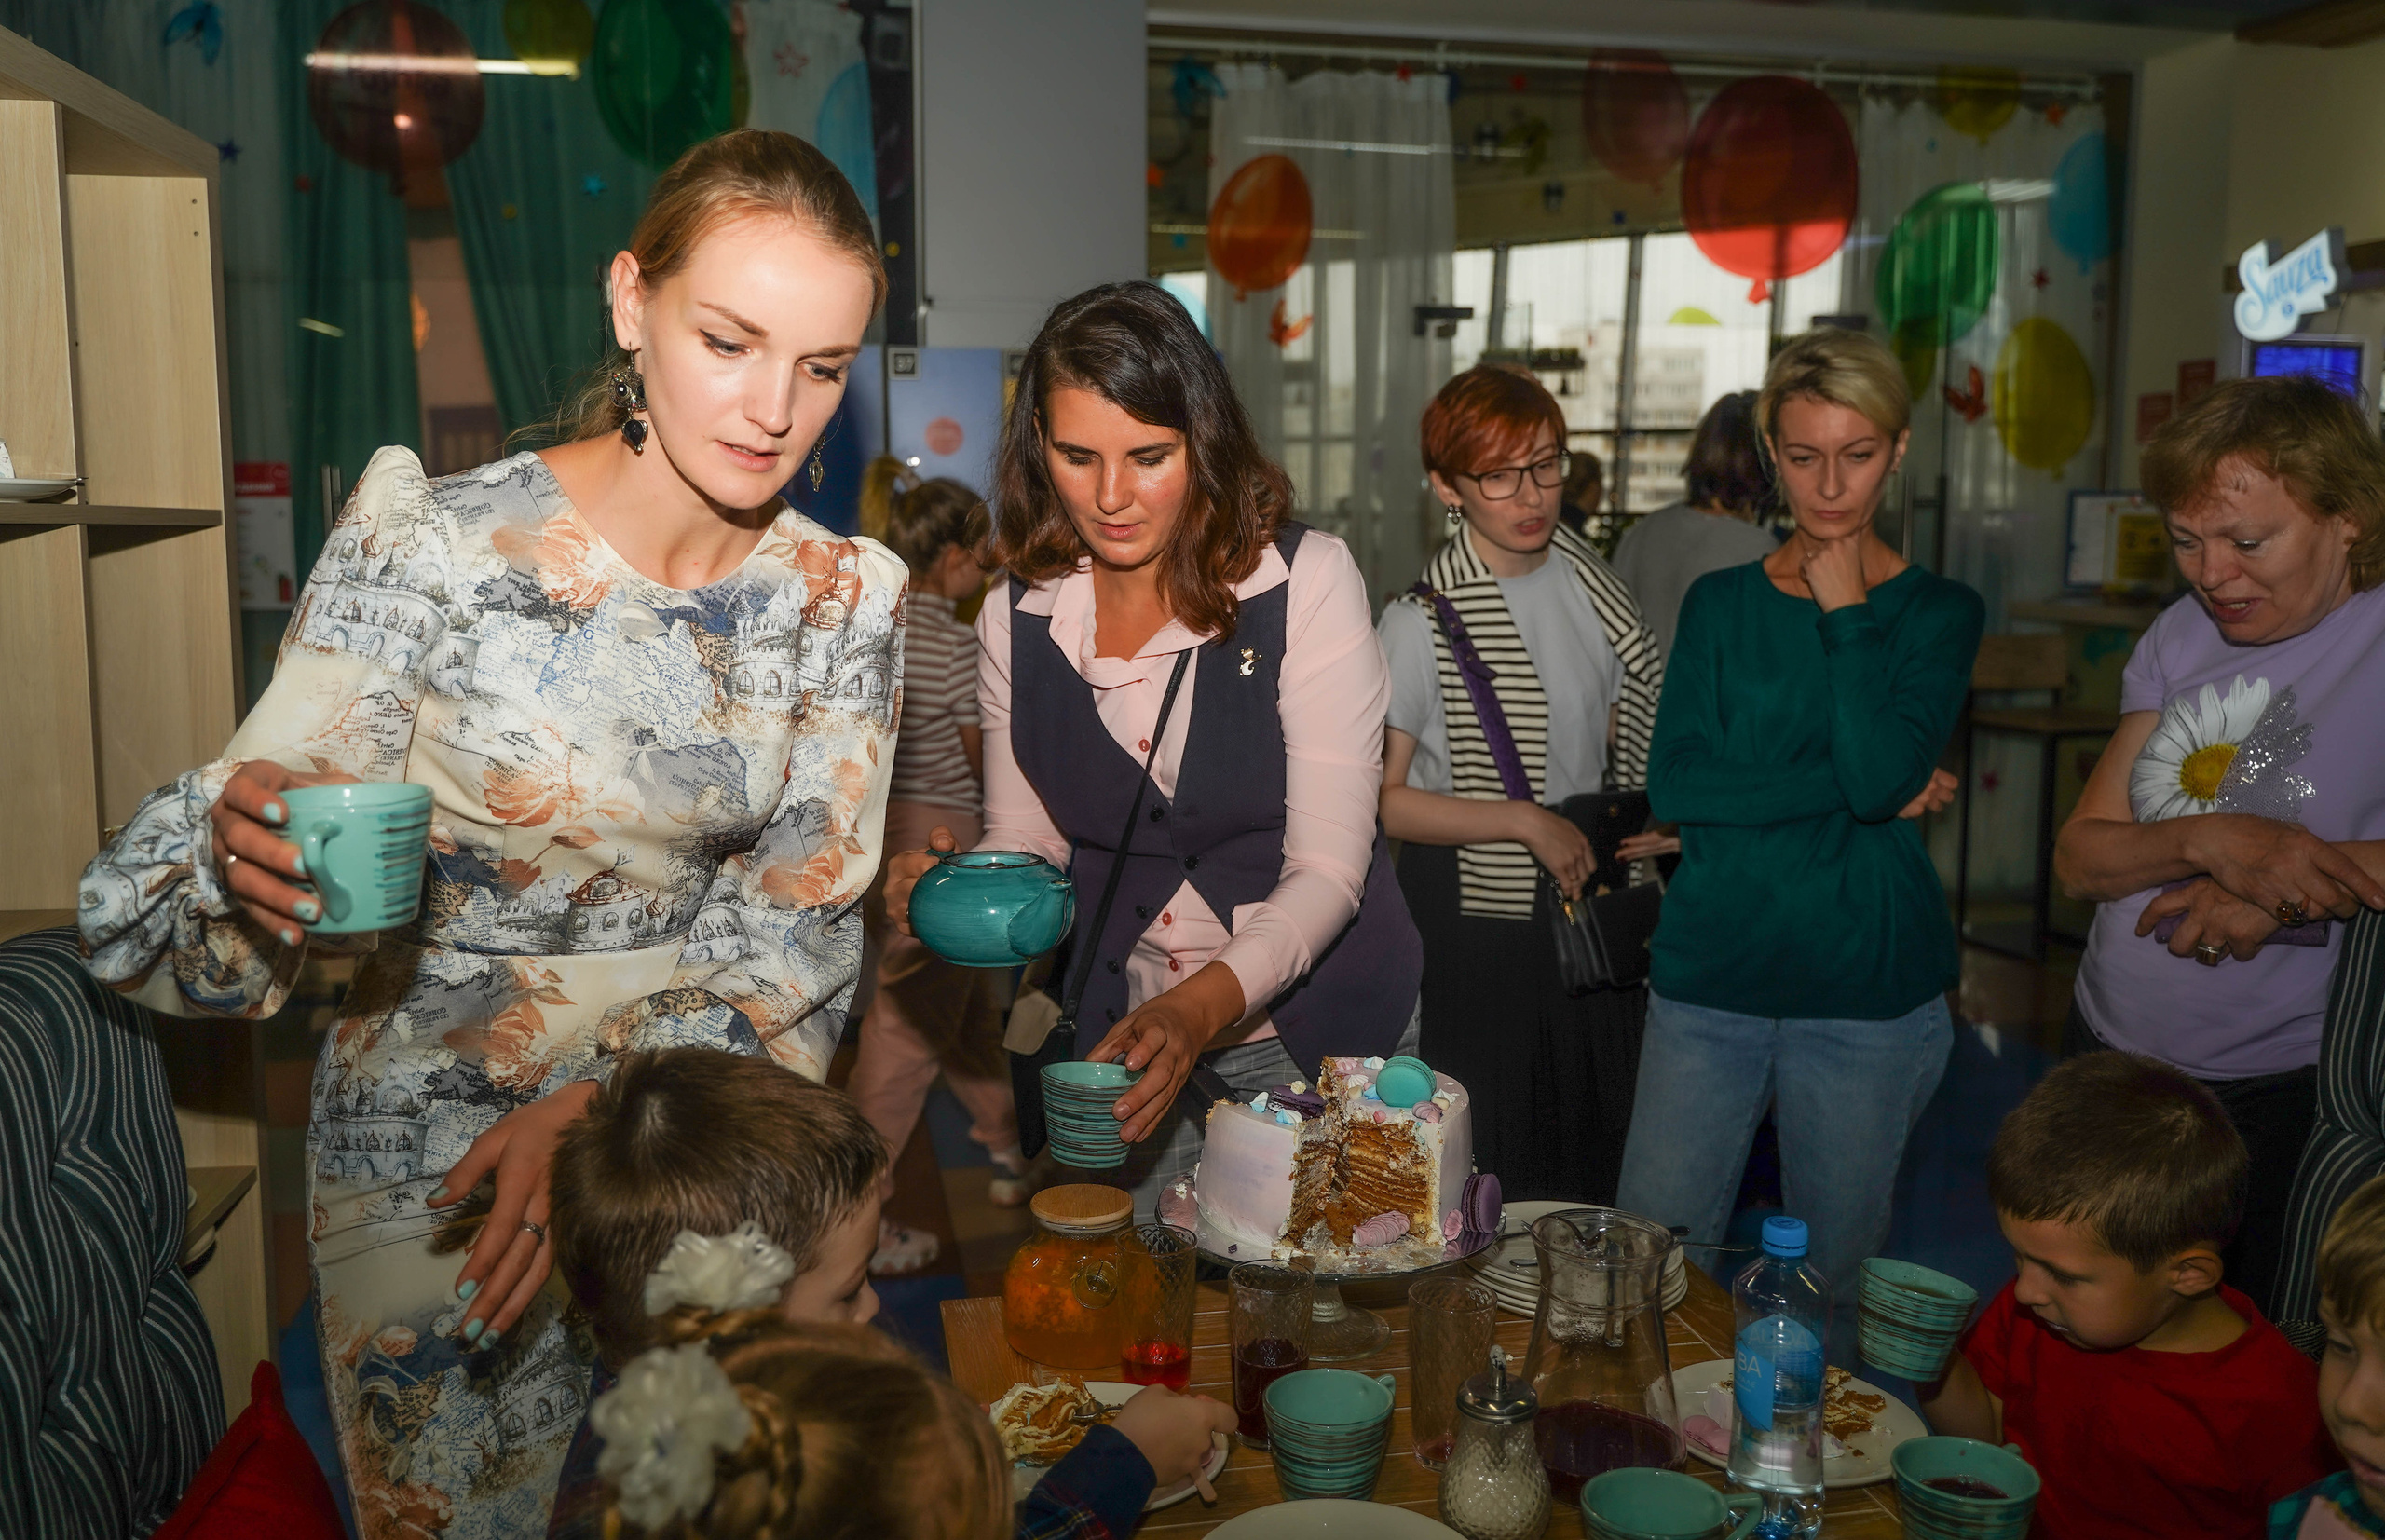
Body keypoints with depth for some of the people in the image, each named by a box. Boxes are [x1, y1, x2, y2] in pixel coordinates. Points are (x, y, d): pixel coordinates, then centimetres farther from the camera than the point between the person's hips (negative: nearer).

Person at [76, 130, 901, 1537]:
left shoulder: (848, 599, -7)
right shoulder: (429, 547, -16)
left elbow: (795, 928, -6)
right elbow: (279, 825, -10)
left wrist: (595, 1109, -18)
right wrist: (240, 845, -34)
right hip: (430, 1149, -2)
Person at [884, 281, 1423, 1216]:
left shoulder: (1305, 580, -16)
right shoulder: (1015, 618, -4)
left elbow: (1328, 866, -19)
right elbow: (1026, 832, 5)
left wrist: (1203, 1005, -35)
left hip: (1322, 1027, -2)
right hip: (1130, 1034, 3)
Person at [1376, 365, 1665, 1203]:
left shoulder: (1588, 582, 3)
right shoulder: (1422, 620, -14)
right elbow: (1380, 801, -14)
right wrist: (1528, 822, -18)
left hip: (1588, 885, 5)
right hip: (1472, 908, -5)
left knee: (1598, 1149, 13)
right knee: (1483, 1172, 3)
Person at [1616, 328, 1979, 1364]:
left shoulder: (1938, 612, 3)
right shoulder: (1719, 603, 8)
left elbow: (1882, 773, -15)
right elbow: (1674, 784, -6)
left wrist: (1843, 612, -7)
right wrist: (1858, 790, -12)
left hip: (1869, 994, -1)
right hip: (1708, 976, 2)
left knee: (1832, 1278, 11)